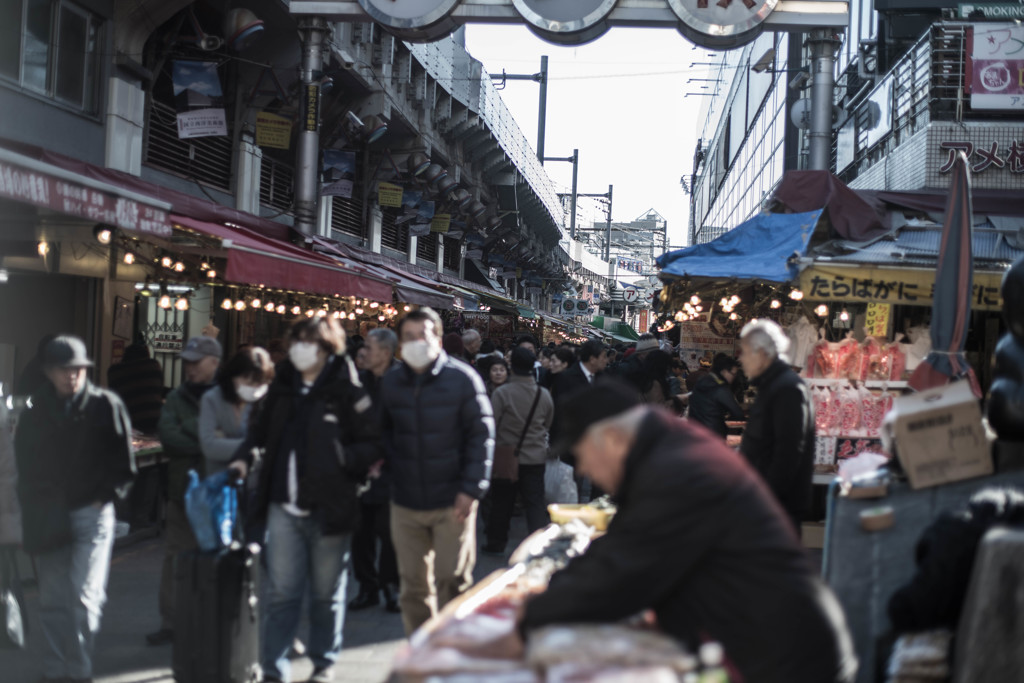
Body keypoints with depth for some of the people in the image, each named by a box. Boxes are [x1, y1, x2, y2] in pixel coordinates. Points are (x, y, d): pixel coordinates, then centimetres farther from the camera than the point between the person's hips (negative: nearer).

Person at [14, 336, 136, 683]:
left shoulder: (106, 406, -2)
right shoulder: (34, 413, 7)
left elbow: (124, 463, 2)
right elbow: (25, 466, 12)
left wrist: (103, 497, -5)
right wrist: (35, 509, 2)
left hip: (92, 514, -3)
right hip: (47, 519, 3)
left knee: (85, 598, -10)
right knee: (53, 600, 8)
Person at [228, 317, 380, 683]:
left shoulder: (347, 391, -10)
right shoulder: (283, 386, 7)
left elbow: (374, 444, -10)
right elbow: (260, 428, 20)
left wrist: (337, 458, -22)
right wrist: (244, 457, 4)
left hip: (328, 509, -4)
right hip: (283, 506, 4)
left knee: (326, 593, 12)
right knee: (281, 592, 5)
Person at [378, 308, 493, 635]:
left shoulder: (462, 378, -5)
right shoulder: (390, 384, 7)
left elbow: (482, 434, -5)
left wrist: (471, 488, -12)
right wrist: (392, 469, 0)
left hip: (452, 502, -4)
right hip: (405, 503, 4)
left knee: (452, 582, -2)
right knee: (413, 585, 10)